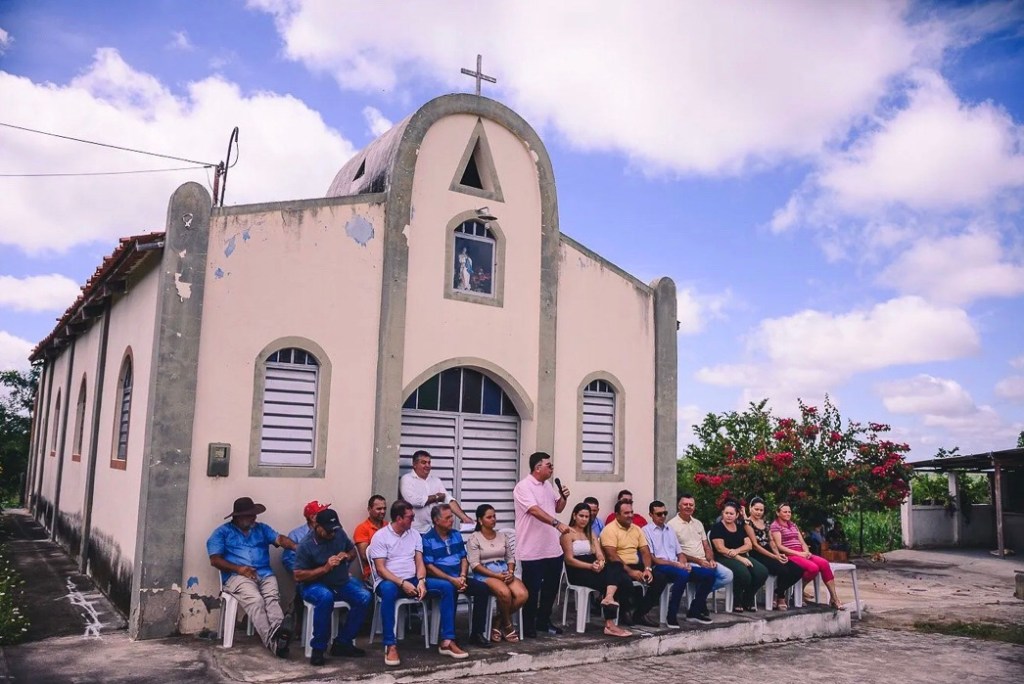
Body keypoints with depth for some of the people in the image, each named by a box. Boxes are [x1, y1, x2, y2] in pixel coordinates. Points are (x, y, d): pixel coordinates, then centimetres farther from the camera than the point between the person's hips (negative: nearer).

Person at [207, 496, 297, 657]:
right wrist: (238, 568, -11)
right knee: (255, 600, -33)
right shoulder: (223, 532, 15)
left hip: (265, 574, 3)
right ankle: (272, 641, -48)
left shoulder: (262, 528, 24)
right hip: (237, 576, -3)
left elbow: (280, 539, 7)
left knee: (273, 599, -30)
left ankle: (278, 633, -54)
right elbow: (215, 559, 4)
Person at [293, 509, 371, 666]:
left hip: (341, 582, 5)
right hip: (315, 585, -5)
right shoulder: (305, 545, -18)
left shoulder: (339, 534, -3)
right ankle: (318, 648, -24)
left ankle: (342, 643, -7)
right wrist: (325, 568, -26)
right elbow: (298, 576, -18)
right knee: (326, 597, -39)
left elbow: (353, 550, 15)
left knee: (364, 598, -20)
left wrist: (347, 556, -9)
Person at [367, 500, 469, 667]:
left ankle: (447, 641, -16)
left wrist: (421, 581, -15)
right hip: (390, 581, -5)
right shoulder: (380, 536, -5)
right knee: (388, 590, -42)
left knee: (446, 587, -16)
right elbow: (380, 569, -12)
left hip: (413, 580, 5)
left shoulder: (415, 534, 11)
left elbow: (419, 563, 6)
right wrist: (402, 583, -23)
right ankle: (391, 646, -35)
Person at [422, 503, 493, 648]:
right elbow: (429, 567, -10)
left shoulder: (456, 535, 15)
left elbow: (464, 559, 15)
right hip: (440, 581, -6)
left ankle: (477, 633, -13)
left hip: (459, 578, 6)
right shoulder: (427, 540, -4)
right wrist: (452, 579, -17)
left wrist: (462, 576, -5)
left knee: (482, 588, -18)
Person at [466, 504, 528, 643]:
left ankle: (498, 621, -2)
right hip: (485, 574, -5)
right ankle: (507, 625, -5)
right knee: (505, 593, -35)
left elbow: (510, 557, 15)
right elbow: (475, 565, -9)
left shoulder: (503, 536, 15)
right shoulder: (474, 538, -1)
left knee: (522, 594, -24)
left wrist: (510, 572, -8)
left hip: (504, 572, 5)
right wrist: (497, 576, -17)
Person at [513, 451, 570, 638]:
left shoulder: (547, 486, 12)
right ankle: (528, 626, 16)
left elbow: (557, 508, 22)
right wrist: (557, 523, -37)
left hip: (553, 548, 8)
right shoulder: (523, 487, -15)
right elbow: (535, 510, -28)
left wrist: (563, 497, 0)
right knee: (532, 590, 2)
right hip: (533, 551, -8)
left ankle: (543, 621, 30)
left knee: (551, 587, 16)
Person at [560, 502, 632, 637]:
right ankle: (609, 624, -29)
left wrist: (600, 562, -15)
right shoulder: (568, 533, -1)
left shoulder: (590, 533, 22)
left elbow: (599, 554, 10)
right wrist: (591, 566, -21)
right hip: (577, 571, -7)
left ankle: (609, 598, -45)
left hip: (592, 569, 7)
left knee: (616, 567, -24)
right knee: (615, 577, -26)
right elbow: (569, 559, -10)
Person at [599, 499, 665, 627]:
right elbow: (611, 556, -18)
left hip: (636, 566, 7)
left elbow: (645, 551, 9)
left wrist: (647, 569, -11)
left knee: (661, 578, -12)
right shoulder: (610, 529, -9)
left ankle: (640, 613, -3)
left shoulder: (636, 529, 14)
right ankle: (624, 611, -7)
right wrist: (630, 571, -24)